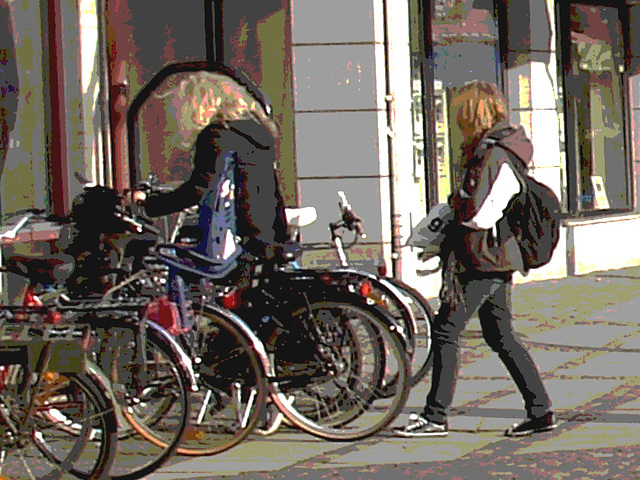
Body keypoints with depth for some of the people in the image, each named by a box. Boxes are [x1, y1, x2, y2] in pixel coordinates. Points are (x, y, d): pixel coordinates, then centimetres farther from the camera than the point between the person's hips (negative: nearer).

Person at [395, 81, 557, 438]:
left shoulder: (492, 156, -17)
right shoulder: (497, 151, 15)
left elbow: (478, 215, -23)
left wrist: (455, 204, -4)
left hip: (481, 261, -10)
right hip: (499, 261, 10)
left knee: (447, 329, -5)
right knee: (501, 336, 13)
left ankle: (436, 416, -1)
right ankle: (541, 411, 12)